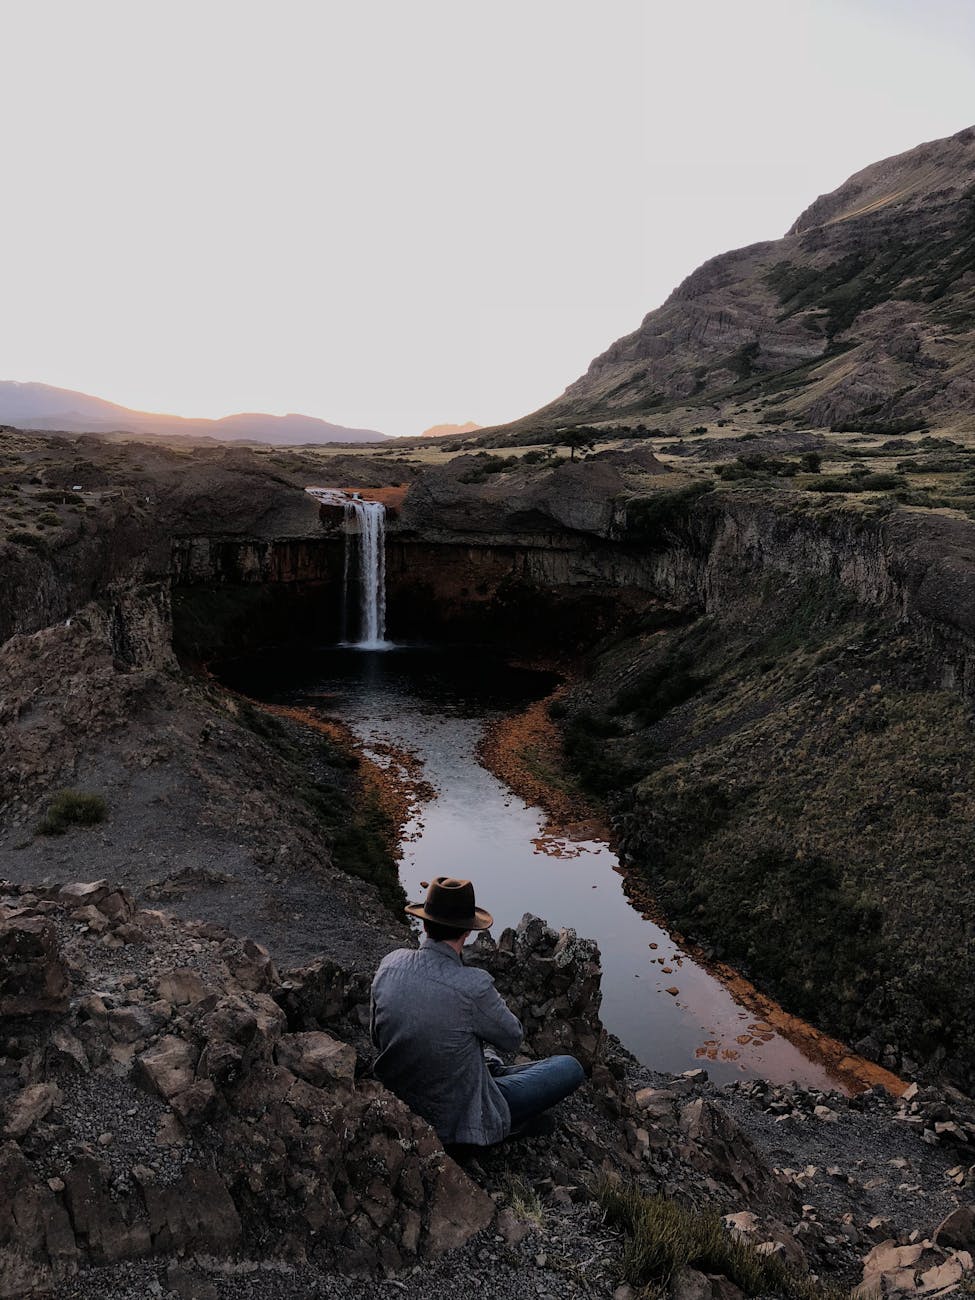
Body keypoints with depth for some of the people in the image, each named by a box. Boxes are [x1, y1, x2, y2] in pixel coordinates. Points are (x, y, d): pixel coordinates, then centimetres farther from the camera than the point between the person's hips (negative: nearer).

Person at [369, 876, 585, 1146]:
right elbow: (512, 1038, -10)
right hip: (460, 1121, -6)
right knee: (570, 1068, 7)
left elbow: (376, 1038, 3)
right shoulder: (473, 985, -30)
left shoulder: (390, 964, -13)